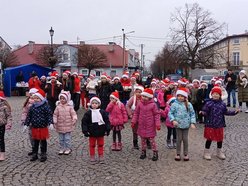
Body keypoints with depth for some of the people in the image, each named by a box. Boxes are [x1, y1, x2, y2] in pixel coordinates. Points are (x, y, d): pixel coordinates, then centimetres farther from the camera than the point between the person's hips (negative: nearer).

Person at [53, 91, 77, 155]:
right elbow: (55, 115, 2)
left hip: (68, 126, -2)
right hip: (60, 126, 3)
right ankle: (62, 148, 25)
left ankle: (68, 148, 16)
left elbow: (73, 114, -5)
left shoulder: (70, 107, -4)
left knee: (67, 138, 3)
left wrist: (74, 119, -22)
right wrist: (55, 122, -6)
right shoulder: (58, 107, 0)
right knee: (61, 138, 13)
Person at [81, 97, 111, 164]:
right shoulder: (88, 113, -7)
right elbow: (84, 122, -5)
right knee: (92, 145, 10)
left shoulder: (102, 112, -4)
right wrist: (85, 131, -10)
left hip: (101, 133, 1)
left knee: (101, 145, 12)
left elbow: (107, 121, 0)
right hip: (92, 133, -1)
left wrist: (107, 130, -2)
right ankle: (92, 157, 22)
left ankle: (101, 156, 25)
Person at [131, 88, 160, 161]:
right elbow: (136, 113, 7)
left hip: (150, 126, -4)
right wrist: (133, 121, 2)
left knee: (151, 139, 2)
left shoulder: (153, 104, -11)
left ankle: (155, 153, 15)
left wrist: (158, 124, -11)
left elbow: (157, 114, -7)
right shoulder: (140, 104, -1)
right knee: (143, 139, 13)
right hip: (141, 125, 4)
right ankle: (143, 152, 27)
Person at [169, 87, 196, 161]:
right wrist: (173, 120, -15)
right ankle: (178, 154, 23)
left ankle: (186, 154, 24)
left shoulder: (188, 104, -3)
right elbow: (170, 113, -3)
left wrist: (192, 123, -7)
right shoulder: (174, 104, -6)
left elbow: (192, 114, 1)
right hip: (178, 124, 0)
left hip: (186, 125, 1)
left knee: (185, 139, 9)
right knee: (179, 139, 9)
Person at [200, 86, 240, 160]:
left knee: (220, 139, 15)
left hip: (219, 125, 4)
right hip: (210, 125, -4)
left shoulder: (222, 104, 2)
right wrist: (203, 112, -34)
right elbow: (205, 112, -13)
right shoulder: (208, 103, -10)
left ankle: (219, 152, 34)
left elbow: (226, 112, 11)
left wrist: (234, 112, 4)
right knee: (209, 139, 5)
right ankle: (206, 152, 20)